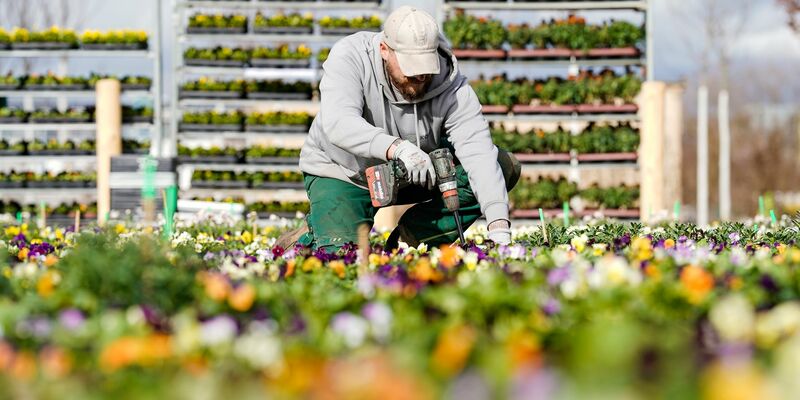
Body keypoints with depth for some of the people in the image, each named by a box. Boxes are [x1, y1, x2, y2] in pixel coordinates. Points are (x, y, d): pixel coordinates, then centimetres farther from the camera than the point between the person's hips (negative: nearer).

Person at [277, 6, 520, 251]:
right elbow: (339, 123, -40)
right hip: (343, 174, -3)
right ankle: (313, 236, 10)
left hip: (413, 175, 3)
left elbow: (479, 152, -30)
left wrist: (499, 230, -43)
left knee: (505, 166, -15)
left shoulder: (452, 87, -21)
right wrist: (398, 148, -56)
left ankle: (410, 236, -7)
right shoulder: (349, 57, -25)